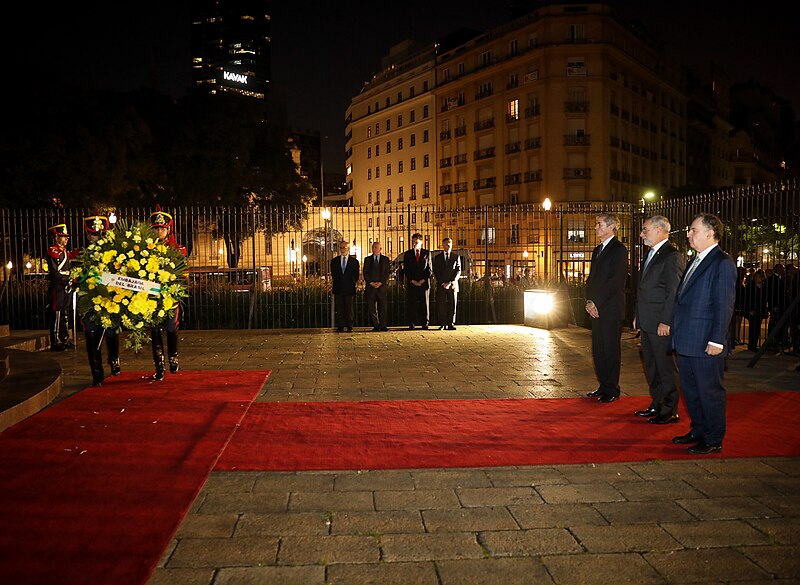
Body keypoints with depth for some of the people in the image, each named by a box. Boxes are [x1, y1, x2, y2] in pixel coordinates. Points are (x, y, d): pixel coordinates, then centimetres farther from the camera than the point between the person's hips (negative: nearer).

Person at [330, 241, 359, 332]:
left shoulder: (354, 261, 4)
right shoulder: (334, 261, 9)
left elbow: (356, 276, 7)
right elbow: (333, 274, 14)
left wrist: (352, 284, 3)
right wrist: (337, 282, 9)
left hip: (349, 289, -1)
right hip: (338, 289, 2)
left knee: (349, 308, 2)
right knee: (339, 308, 1)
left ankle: (349, 326, 8)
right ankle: (340, 326, 5)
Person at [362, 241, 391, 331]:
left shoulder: (386, 259, 9)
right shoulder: (367, 259, 11)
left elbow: (388, 272, 2)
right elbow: (365, 273, 6)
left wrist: (380, 282, -9)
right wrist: (371, 283, -7)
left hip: (382, 286, -1)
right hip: (370, 287, 1)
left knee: (383, 307, -3)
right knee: (371, 308, -1)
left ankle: (383, 326, 2)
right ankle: (375, 325, 6)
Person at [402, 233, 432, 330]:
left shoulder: (427, 253, 7)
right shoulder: (407, 254, 9)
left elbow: (429, 269, 4)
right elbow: (406, 270, 5)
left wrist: (423, 280, -7)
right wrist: (412, 280, -7)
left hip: (424, 282, 0)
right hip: (411, 282, 1)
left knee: (425, 303, 1)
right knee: (411, 303, -2)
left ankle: (425, 323, 7)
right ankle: (411, 323, 3)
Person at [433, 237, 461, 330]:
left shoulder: (456, 257, 10)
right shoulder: (438, 258, 10)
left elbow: (458, 271, 3)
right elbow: (436, 272, 4)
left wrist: (451, 282, -10)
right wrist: (443, 283, -8)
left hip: (453, 285, 0)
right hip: (441, 286, 0)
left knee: (452, 305, -1)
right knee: (441, 306, -3)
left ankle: (451, 324, 3)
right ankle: (442, 324, 1)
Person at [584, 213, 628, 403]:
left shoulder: (619, 249, -8)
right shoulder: (597, 250, 18)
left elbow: (615, 281, -15)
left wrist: (596, 302, -14)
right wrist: (589, 301, 3)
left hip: (611, 308, -8)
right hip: (596, 309, 8)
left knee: (611, 349, -2)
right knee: (598, 349, 10)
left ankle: (612, 390, 5)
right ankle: (603, 386, 19)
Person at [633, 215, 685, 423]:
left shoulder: (672, 256, -13)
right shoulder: (650, 255, 17)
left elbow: (674, 292, -17)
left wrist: (666, 322, -20)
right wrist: (637, 316, 18)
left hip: (661, 324, -9)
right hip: (646, 323, 9)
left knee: (665, 367, -1)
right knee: (651, 365, 15)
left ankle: (670, 411, 8)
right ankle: (656, 405, 26)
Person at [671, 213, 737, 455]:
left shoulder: (723, 263, -12)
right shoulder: (696, 261, 16)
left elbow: (725, 305, -16)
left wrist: (716, 340, -19)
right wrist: (677, 333, 16)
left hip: (705, 343, -9)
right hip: (686, 342, 9)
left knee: (710, 392, 3)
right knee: (690, 390, 17)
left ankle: (714, 440, 15)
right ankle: (698, 431, 31)